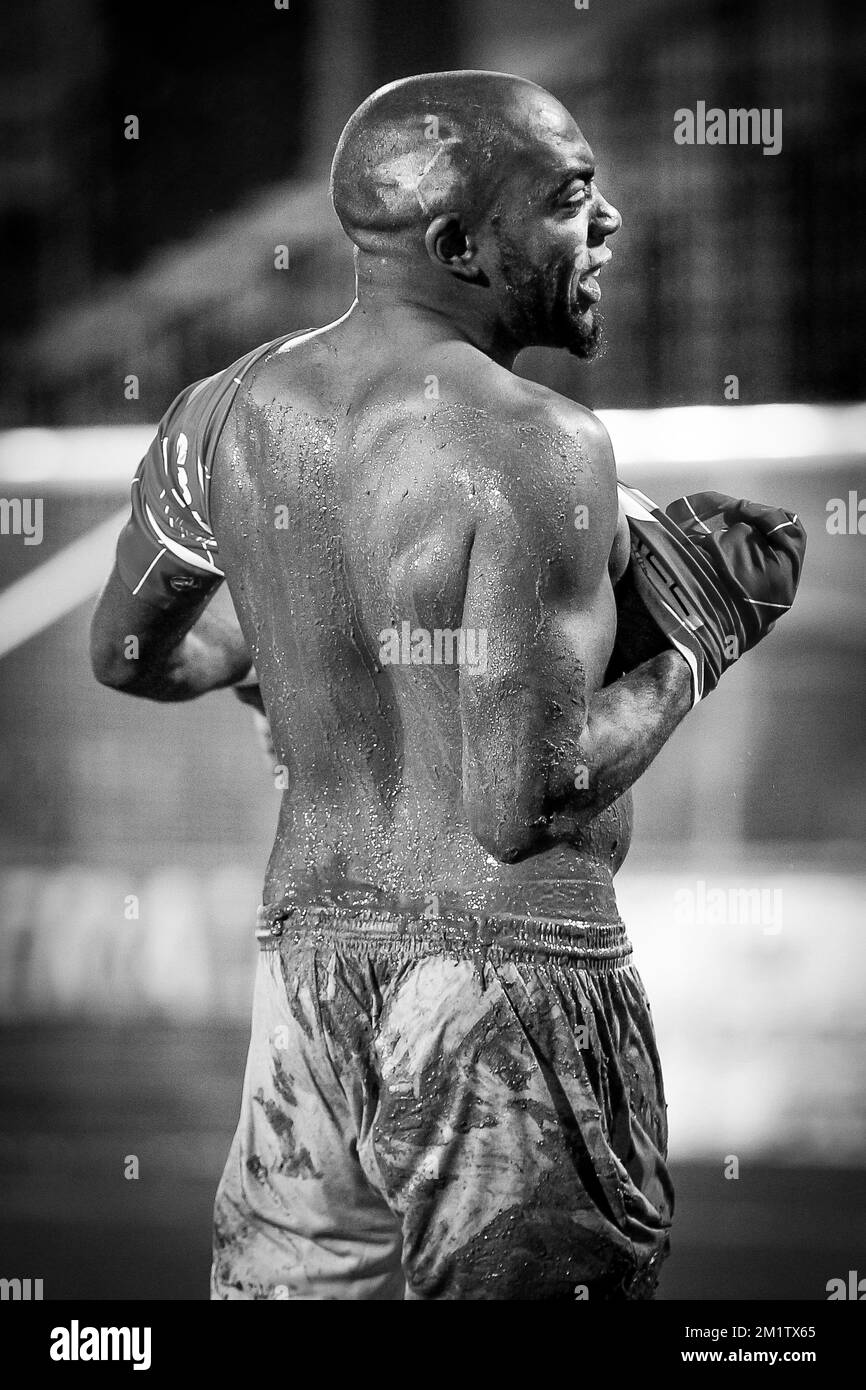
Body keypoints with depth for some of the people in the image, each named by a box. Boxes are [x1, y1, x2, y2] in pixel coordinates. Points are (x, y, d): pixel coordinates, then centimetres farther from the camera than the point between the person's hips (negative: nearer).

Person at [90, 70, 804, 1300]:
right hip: (515, 978, -7)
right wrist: (688, 655, -8)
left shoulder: (224, 415, 2)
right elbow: (517, 807, -23)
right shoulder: (533, 451, -19)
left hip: (312, 951, 7)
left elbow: (129, 654, 18)